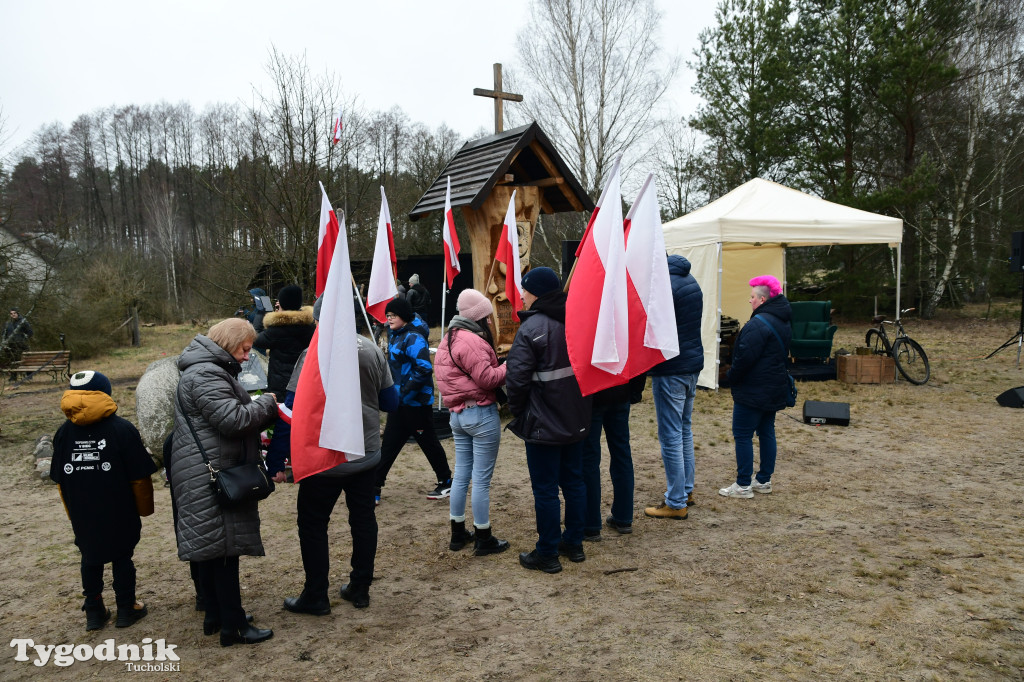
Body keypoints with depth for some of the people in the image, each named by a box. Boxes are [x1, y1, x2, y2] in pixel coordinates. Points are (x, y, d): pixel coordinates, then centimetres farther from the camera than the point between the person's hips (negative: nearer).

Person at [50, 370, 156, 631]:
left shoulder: (64, 432, -1)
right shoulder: (123, 429, -13)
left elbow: (60, 480, 5)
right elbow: (139, 478, -11)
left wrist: (74, 514, 16)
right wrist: (144, 509, 4)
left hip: (82, 516, 3)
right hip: (119, 515, -3)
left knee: (91, 559, 16)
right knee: (122, 558, 10)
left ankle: (94, 611, 24)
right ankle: (126, 609, 19)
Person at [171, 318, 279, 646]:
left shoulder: (211, 370, 18)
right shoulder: (205, 376, -18)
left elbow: (231, 416, 23)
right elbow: (234, 419, -24)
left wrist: (261, 410, 8)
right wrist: (267, 403, -10)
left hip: (206, 478, 11)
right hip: (211, 479, -11)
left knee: (211, 547, 17)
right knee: (224, 547, -5)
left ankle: (215, 616, 28)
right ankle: (233, 626, 3)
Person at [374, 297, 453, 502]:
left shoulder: (413, 338, -19)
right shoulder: (394, 335, 10)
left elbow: (424, 369, -28)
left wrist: (404, 391, -24)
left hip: (416, 402, -9)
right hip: (400, 401, 9)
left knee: (428, 442, 5)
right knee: (388, 444, 10)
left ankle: (446, 482, 22)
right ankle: (374, 487, 14)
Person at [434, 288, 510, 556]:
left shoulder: (448, 339, 13)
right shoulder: (471, 341, -18)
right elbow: (487, 378, -19)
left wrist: (496, 366, 5)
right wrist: (506, 367, -5)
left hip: (457, 414, 10)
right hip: (481, 414, -9)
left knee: (461, 474, 16)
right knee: (482, 479, -1)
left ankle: (458, 534, 25)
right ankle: (483, 539, 9)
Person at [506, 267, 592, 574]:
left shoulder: (531, 328, -18)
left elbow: (517, 377, -21)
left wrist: (517, 411, -4)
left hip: (543, 423, -8)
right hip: (576, 419, 8)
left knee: (545, 489, 3)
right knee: (573, 481, 18)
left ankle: (547, 554, 13)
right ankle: (574, 543, 30)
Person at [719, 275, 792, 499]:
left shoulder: (758, 324, -20)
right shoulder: (783, 323, 13)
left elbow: (745, 357, -23)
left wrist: (731, 377, -7)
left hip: (753, 390, -10)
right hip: (775, 388, 10)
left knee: (742, 435, -4)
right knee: (766, 432, 15)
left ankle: (743, 485, -1)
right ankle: (764, 480, 23)